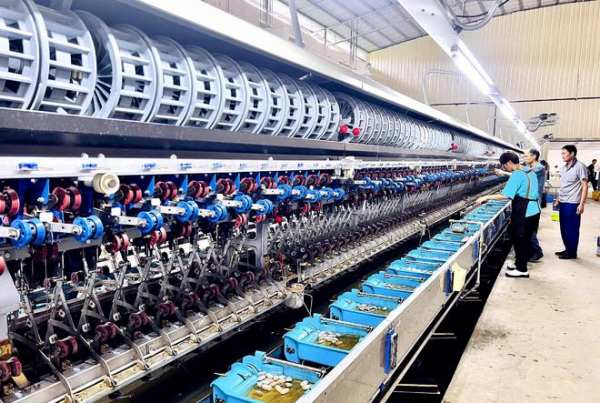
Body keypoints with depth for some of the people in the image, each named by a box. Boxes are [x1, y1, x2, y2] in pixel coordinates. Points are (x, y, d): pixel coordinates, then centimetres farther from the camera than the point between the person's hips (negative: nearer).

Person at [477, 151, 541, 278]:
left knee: (518, 239, 2)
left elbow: (506, 195, -25)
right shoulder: (530, 171, 10)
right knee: (524, 239, 19)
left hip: (524, 213, -9)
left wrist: (486, 197, -22)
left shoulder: (517, 174, -18)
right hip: (533, 210, 9)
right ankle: (520, 263, 31)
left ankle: (522, 269, 10)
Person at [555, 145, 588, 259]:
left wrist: (582, 204, -16)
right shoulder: (564, 167, 11)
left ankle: (572, 252, 12)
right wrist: (558, 199, 19)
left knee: (571, 229, 2)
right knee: (564, 228, 13)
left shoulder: (580, 166, -11)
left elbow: (584, 186, -12)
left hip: (572, 203, -7)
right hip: (562, 202, 7)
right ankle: (567, 249, 25)